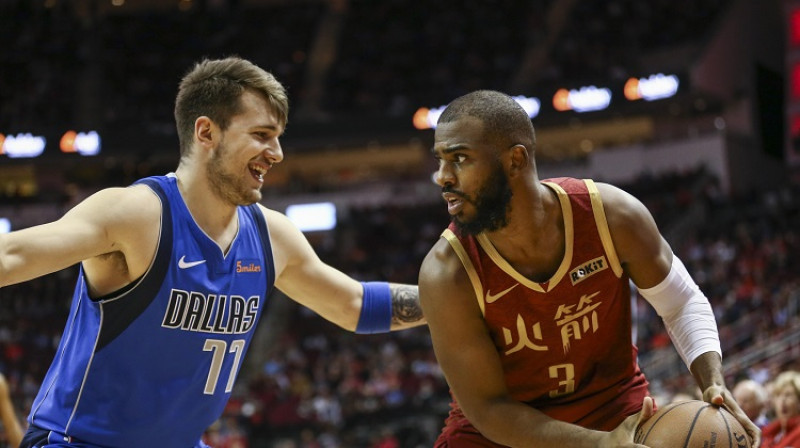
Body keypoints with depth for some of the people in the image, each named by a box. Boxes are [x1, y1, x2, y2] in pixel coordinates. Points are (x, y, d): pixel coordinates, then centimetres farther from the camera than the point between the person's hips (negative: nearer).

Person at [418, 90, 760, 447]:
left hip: (614, 409, 1)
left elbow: (682, 302, -3)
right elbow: (486, 406, -22)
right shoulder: (446, 274, -26)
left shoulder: (612, 214, -20)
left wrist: (713, 384, -20)